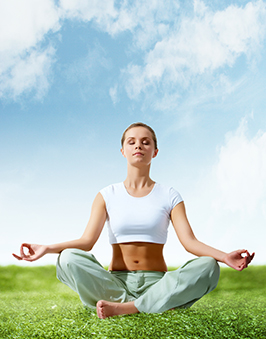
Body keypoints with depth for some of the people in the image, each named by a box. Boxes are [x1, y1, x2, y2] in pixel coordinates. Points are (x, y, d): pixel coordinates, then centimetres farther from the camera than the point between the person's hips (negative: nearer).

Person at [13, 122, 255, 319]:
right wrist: (47, 248, -20)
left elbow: (189, 241, -6)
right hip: (116, 282, 0)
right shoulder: (108, 195, 8)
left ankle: (124, 308, -30)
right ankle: (146, 307, -25)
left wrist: (225, 256, -25)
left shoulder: (169, 196, 7)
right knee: (69, 258, -27)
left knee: (207, 267, -28)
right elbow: (87, 241, -3)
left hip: (157, 282, 1)